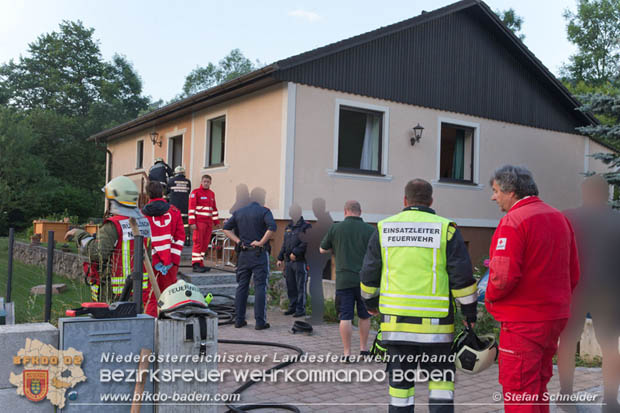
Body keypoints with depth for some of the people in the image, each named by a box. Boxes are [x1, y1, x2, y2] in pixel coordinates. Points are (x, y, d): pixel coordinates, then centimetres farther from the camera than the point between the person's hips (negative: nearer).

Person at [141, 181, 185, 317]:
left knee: (149, 297, 5)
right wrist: (172, 259, -1)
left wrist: (154, 261, -5)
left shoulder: (142, 214, -2)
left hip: (150, 262, -2)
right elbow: (180, 238, 0)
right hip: (171, 264, 2)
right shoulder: (174, 211, 4)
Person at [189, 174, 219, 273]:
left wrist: (216, 221, 19)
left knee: (205, 243, 6)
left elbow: (214, 208, 25)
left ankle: (200, 263, 11)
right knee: (198, 242, -8)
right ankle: (196, 264, -7)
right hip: (199, 222, -7)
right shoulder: (195, 192, -3)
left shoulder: (211, 193, 18)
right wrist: (192, 222, -15)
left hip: (209, 222, 7)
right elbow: (191, 208, -8)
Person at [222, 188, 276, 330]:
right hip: (259, 254, -5)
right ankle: (260, 321, -1)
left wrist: (238, 241, 4)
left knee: (241, 286, 10)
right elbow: (272, 227, -21)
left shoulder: (239, 212, 11)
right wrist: (261, 242, -13)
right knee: (260, 287, -1)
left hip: (243, 254, 5)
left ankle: (239, 319, 13)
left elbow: (226, 228, 10)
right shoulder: (264, 211, -5)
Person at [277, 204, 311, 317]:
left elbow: (306, 243, -17)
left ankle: (301, 309, 2)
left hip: (300, 261, -7)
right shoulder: (288, 227, 19)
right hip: (288, 261, 7)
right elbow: (284, 244, 23)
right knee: (290, 286, 11)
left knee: (300, 286, -3)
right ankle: (292, 307, 20)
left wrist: (295, 252, -21)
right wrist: (280, 258, 18)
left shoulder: (306, 227, -5)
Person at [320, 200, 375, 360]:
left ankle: (347, 353, 4)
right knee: (364, 316, 16)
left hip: (344, 279, 0)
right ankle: (363, 348, 26)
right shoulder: (370, 230, -2)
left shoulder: (335, 228, 0)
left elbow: (322, 250, 13)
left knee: (345, 317, 2)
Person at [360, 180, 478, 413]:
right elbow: (462, 277, -5)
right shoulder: (446, 230, -3)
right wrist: (470, 313, 6)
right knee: (440, 379, 10)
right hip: (434, 324, -2)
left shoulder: (384, 228, 5)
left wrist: (371, 303, 25)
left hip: (395, 322, 2)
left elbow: (369, 275, 9)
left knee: (400, 381, 11)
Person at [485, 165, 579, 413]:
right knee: (538, 389, 20)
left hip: (522, 321, -9)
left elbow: (504, 276, -24)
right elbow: (573, 273, 14)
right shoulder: (559, 218, 10)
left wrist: (490, 296, -5)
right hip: (555, 317, 9)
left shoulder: (513, 221, -16)